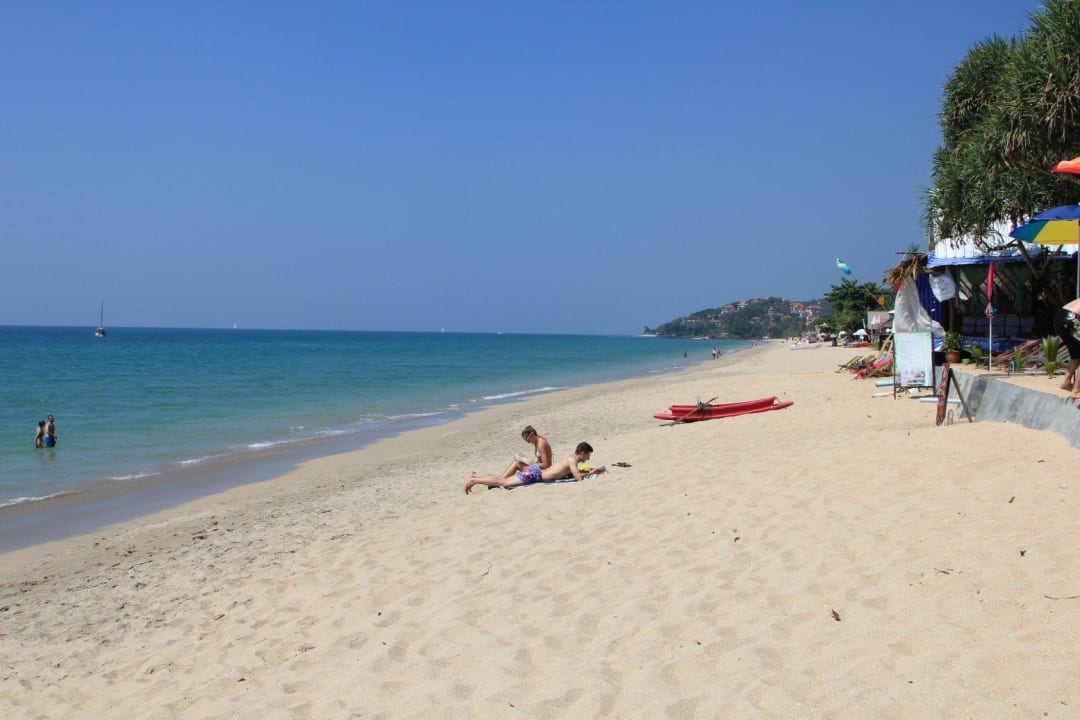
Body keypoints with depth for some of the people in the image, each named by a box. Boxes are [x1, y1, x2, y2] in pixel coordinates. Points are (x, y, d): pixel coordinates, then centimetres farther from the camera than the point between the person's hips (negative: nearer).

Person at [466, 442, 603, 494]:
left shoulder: (571, 459, 12)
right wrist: (591, 473, -13)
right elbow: (578, 476, -28)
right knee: (503, 482, -6)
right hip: (533, 475, -8)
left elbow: (572, 472, 29)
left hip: (534, 472, 8)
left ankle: (476, 476, 17)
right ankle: (474, 480, -3)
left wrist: (588, 470, 17)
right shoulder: (573, 460, -16)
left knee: (503, 480, 13)